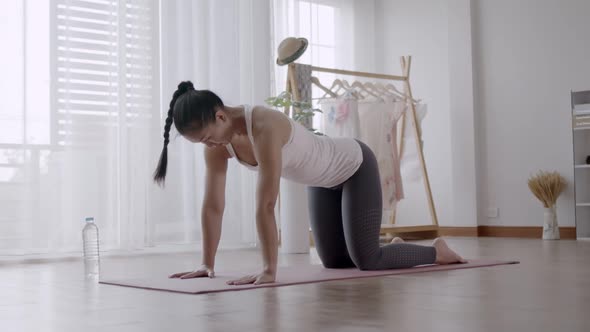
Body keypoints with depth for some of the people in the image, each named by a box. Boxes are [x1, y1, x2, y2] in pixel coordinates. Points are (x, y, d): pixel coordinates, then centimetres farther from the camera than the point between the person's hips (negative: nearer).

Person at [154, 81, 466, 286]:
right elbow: (212, 205, -13)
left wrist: (269, 270, -43)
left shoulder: (263, 127, -41)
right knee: (334, 261, 12)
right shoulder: (218, 141, -17)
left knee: (366, 261, -8)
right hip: (325, 180, 8)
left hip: (354, 166, -8)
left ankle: (437, 250, 18)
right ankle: (394, 246, 39)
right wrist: (207, 264, -14)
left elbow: (266, 205, -43)